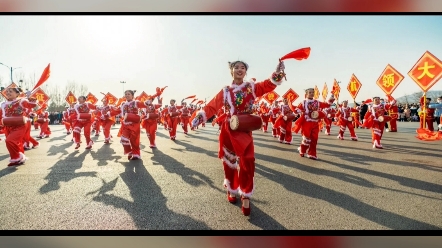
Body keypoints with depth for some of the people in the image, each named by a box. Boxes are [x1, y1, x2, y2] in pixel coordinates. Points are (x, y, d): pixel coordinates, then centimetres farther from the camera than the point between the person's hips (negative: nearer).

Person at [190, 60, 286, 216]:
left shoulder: (252, 87, 5)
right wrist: (199, 117, -13)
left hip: (245, 130, 0)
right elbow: (212, 106, -2)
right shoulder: (225, 91, 4)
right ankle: (231, 190, 31)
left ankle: (245, 197, 10)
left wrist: (279, 71, -19)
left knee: (248, 163, -6)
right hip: (228, 130, 1)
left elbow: (269, 85, -6)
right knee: (229, 162, 9)